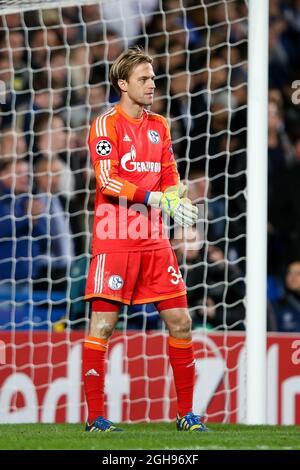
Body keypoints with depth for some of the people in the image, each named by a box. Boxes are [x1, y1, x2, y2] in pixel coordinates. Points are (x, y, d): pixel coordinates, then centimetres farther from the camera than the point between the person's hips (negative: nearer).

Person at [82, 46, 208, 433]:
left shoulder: (159, 126, 15)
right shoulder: (105, 125, -5)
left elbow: (170, 180, 17)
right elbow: (107, 181, -16)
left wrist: (176, 200, -6)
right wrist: (153, 197, -24)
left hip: (154, 242, 6)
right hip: (114, 241, -6)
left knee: (179, 321, 4)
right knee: (102, 324, -7)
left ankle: (186, 414, 13)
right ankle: (95, 418, -1)